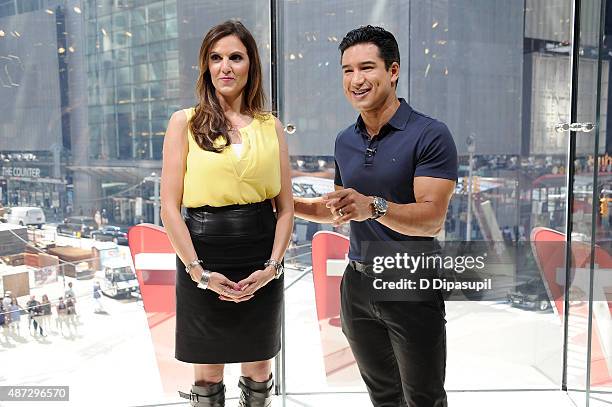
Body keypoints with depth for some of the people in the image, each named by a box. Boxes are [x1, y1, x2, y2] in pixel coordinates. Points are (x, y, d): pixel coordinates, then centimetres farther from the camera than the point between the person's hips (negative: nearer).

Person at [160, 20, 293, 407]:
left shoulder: (271, 126, 6)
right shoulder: (184, 122, 0)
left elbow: (286, 207, 6)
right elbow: (170, 207, -4)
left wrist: (273, 266, -6)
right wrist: (198, 271, -11)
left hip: (261, 266, 2)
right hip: (203, 264, -2)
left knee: (258, 372, 14)